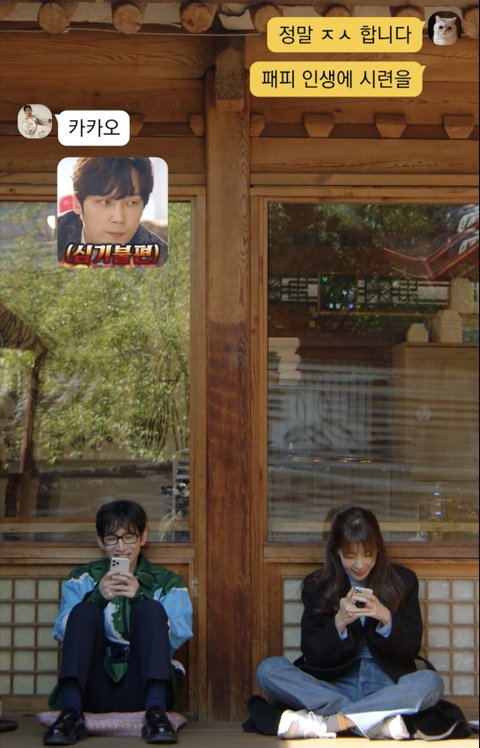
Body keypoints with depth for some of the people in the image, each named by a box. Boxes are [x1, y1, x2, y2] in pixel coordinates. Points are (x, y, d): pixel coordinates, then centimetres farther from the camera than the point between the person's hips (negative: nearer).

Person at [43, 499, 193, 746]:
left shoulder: (167, 583, 13)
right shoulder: (82, 579, 16)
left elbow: (178, 637, -4)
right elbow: (62, 633, -1)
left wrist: (140, 597, -17)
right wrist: (97, 596, -16)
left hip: (140, 689, -1)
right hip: (95, 689, 1)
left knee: (150, 610, -21)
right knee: (85, 610, -20)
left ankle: (155, 710, -36)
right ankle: (71, 711, -35)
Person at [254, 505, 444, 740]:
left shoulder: (403, 580, 7)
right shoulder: (317, 586, 6)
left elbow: (410, 649, 4)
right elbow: (312, 654, 1)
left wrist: (386, 619, -15)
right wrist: (339, 623, -17)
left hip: (386, 686, 0)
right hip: (334, 687, 0)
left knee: (431, 681, -32)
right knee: (269, 669, -25)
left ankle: (324, 722, -33)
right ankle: (380, 719, -31)